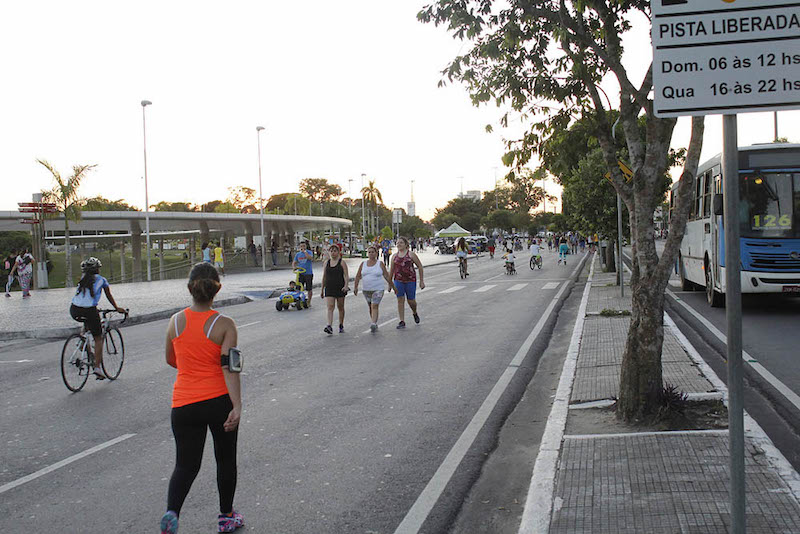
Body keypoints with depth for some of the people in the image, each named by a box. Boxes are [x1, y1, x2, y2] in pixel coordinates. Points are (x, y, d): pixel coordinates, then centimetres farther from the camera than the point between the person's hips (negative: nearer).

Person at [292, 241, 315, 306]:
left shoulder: (309, 252, -1)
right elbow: (294, 262, 12)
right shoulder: (298, 254, 11)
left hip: (308, 273, -3)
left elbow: (310, 258, -22)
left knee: (309, 289, 3)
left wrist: (304, 251, -17)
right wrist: (294, 267, -9)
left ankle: (309, 302, 14)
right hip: (300, 273, 3)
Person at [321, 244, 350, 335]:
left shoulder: (342, 263, -1)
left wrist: (346, 285, -23)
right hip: (329, 288, 2)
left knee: (340, 307, 9)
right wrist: (322, 289, 17)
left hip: (340, 288, -2)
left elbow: (346, 275, -7)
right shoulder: (326, 263, 10)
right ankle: (329, 327, -23)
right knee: (330, 307, -12)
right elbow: (324, 277, 16)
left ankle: (341, 326, 24)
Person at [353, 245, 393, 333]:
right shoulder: (363, 264, 6)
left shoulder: (380, 264, -2)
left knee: (374, 306, -16)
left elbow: (386, 275, 4)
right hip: (366, 289, 4)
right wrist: (355, 287, 2)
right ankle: (374, 324, 26)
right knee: (370, 307, 13)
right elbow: (358, 276, 8)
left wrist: (390, 285, 9)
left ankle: (373, 324, -26)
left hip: (378, 289, -4)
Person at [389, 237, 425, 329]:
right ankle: (402, 322, -1)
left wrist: (422, 281, -4)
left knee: (411, 301, 3)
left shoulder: (411, 254, -3)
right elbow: (392, 270, 16)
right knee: (400, 300, -4)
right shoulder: (394, 256, 8)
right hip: (398, 280, 3)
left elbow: (420, 267, 0)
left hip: (410, 280, -3)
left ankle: (415, 313, 36)